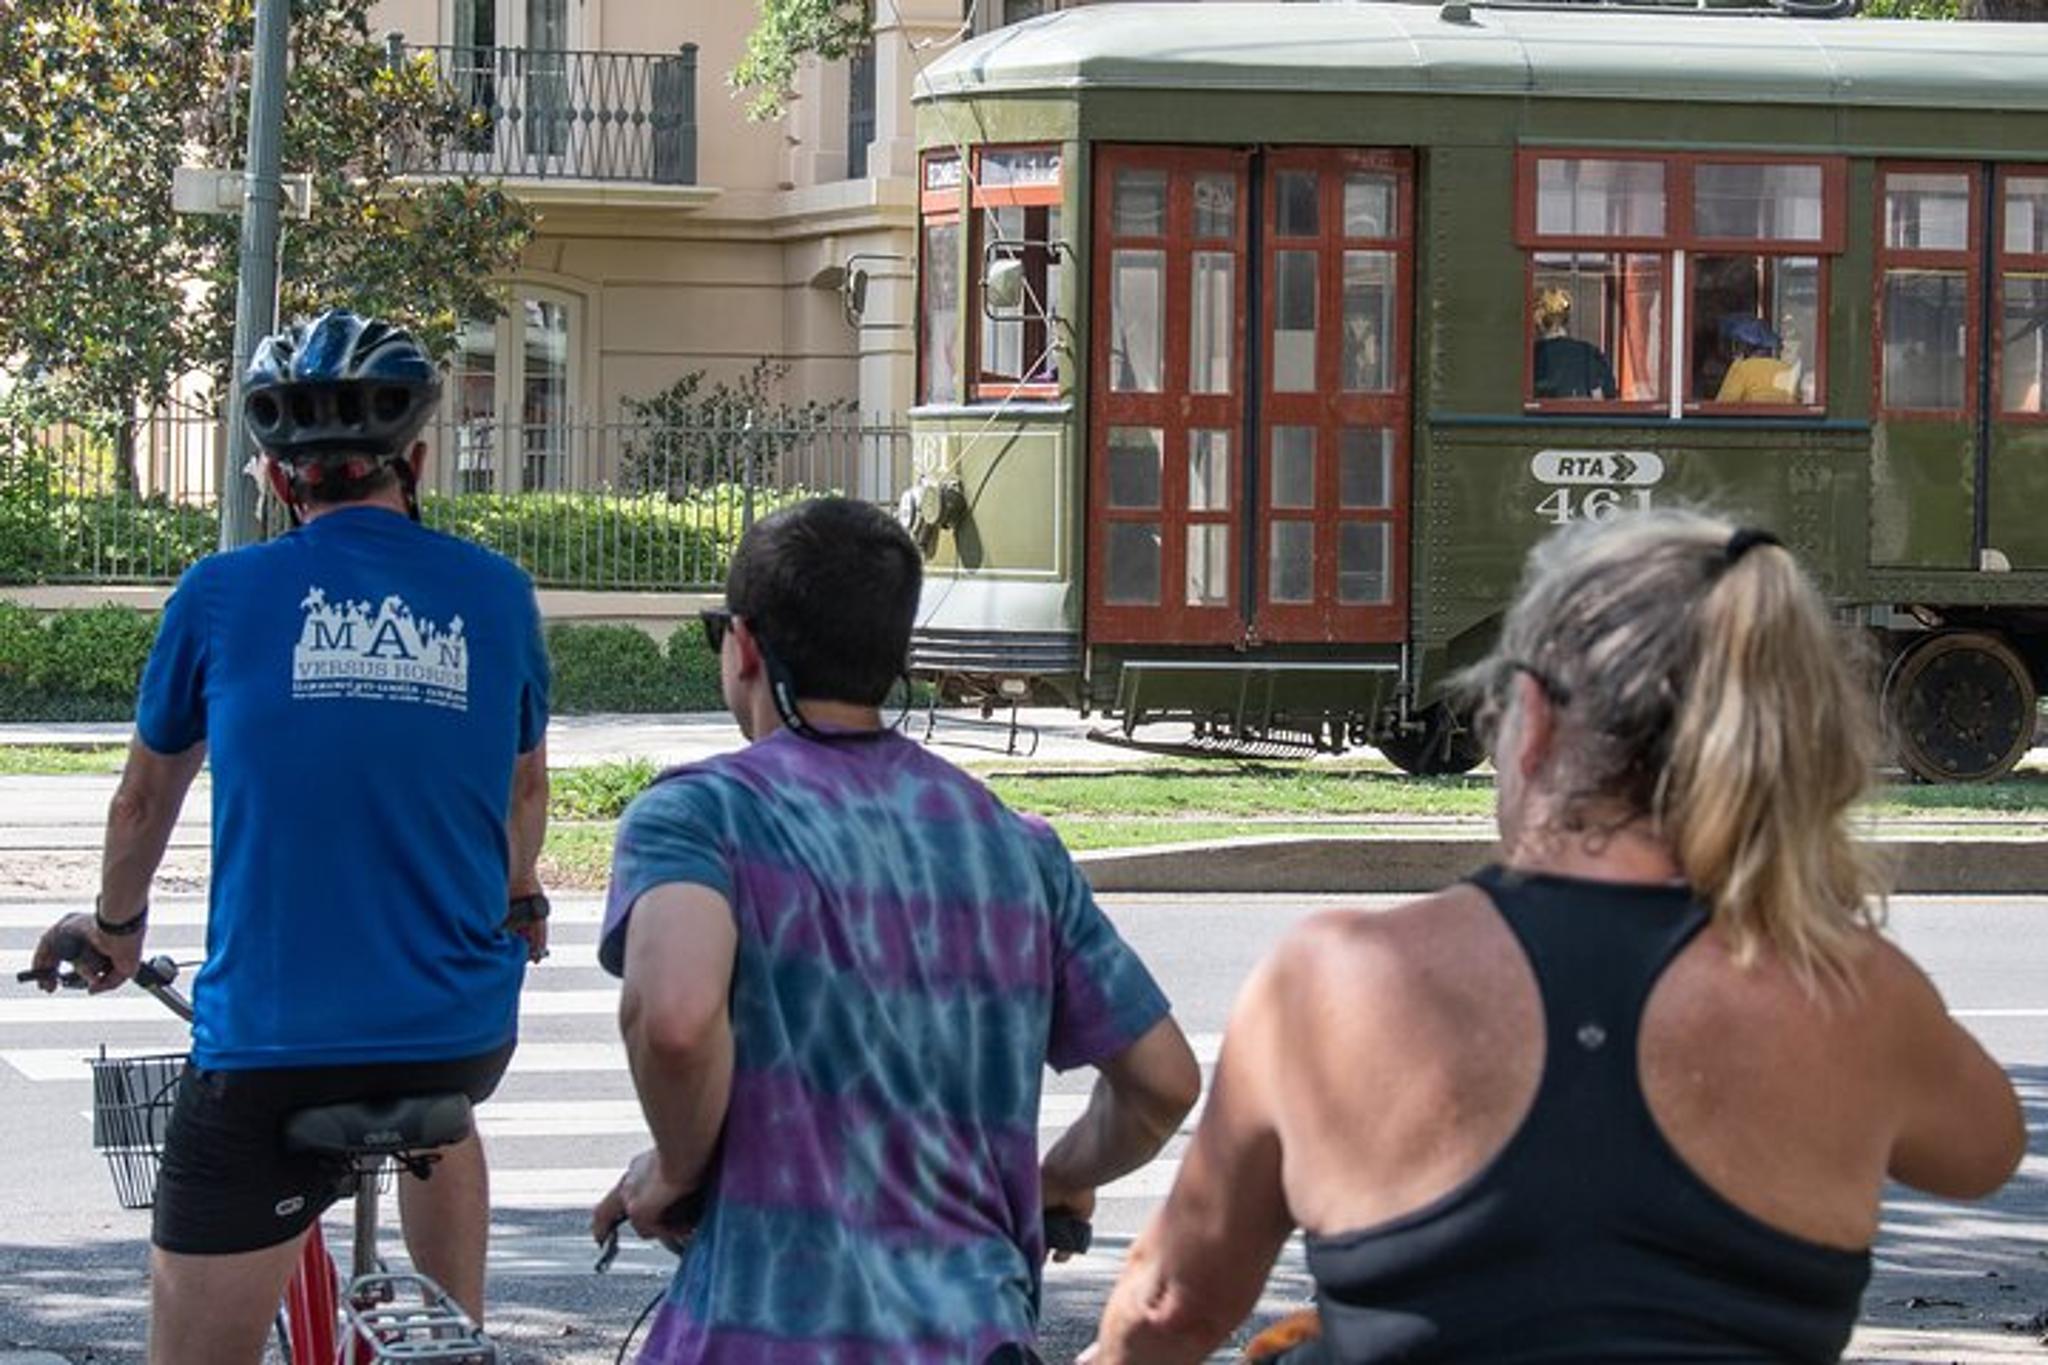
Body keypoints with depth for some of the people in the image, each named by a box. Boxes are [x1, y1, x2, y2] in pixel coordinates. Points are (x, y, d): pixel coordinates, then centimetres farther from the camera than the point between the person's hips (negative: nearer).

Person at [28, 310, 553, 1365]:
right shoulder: (496, 595, 5)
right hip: (464, 1036, 3)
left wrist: (116, 925, 36)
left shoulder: (223, 595, 0)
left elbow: (146, 794, 16)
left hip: (269, 1049, -3)